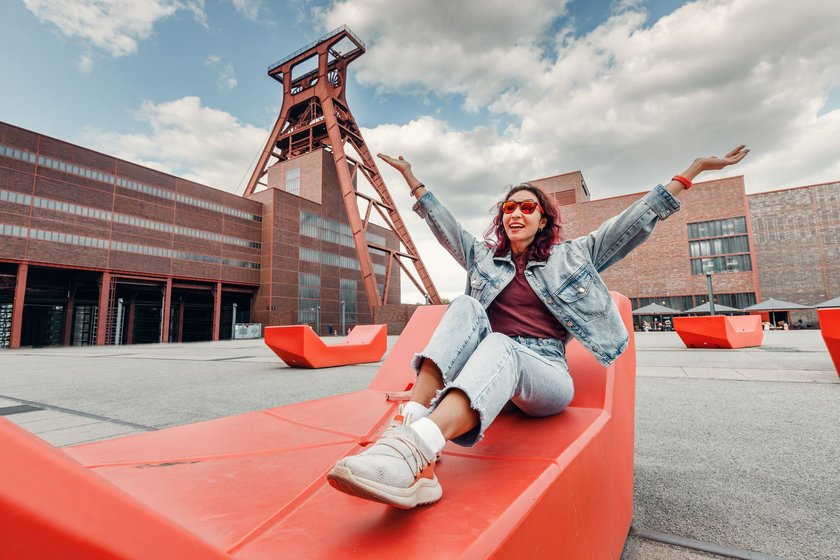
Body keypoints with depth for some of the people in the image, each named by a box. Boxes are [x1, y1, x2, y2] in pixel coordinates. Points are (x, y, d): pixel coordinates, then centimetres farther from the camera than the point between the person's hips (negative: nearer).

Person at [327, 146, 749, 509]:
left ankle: (416, 448, -62)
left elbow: (635, 224, 15)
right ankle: (409, 422, -47)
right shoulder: (484, 257, 20)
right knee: (466, 307, -27)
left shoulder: (570, 257, 16)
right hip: (488, 368, 2)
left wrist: (692, 172, 14)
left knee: (498, 347, -36)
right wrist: (411, 178, 23)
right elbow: (443, 225, 21)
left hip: (546, 375, -2)